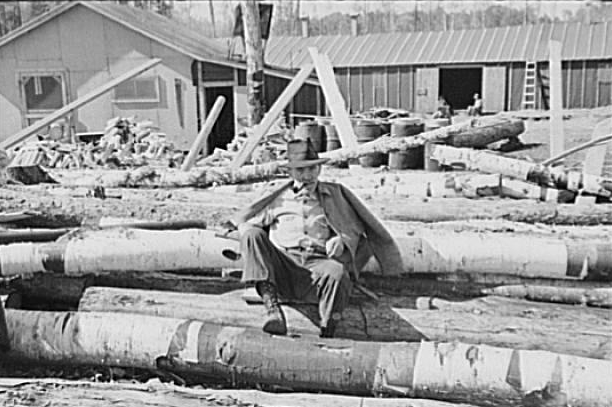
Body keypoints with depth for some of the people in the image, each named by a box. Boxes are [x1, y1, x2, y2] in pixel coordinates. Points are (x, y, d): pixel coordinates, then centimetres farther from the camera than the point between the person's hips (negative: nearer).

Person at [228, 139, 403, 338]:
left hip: (319, 261, -1)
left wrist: (341, 240, -3)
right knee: (252, 234, -25)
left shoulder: (335, 193, 24)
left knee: (336, 272, -37)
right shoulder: (278, 198, 23)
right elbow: (246, 223, 21)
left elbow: (354, 229, 19)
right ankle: (271, 305, -31)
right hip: (282, 265, 1)